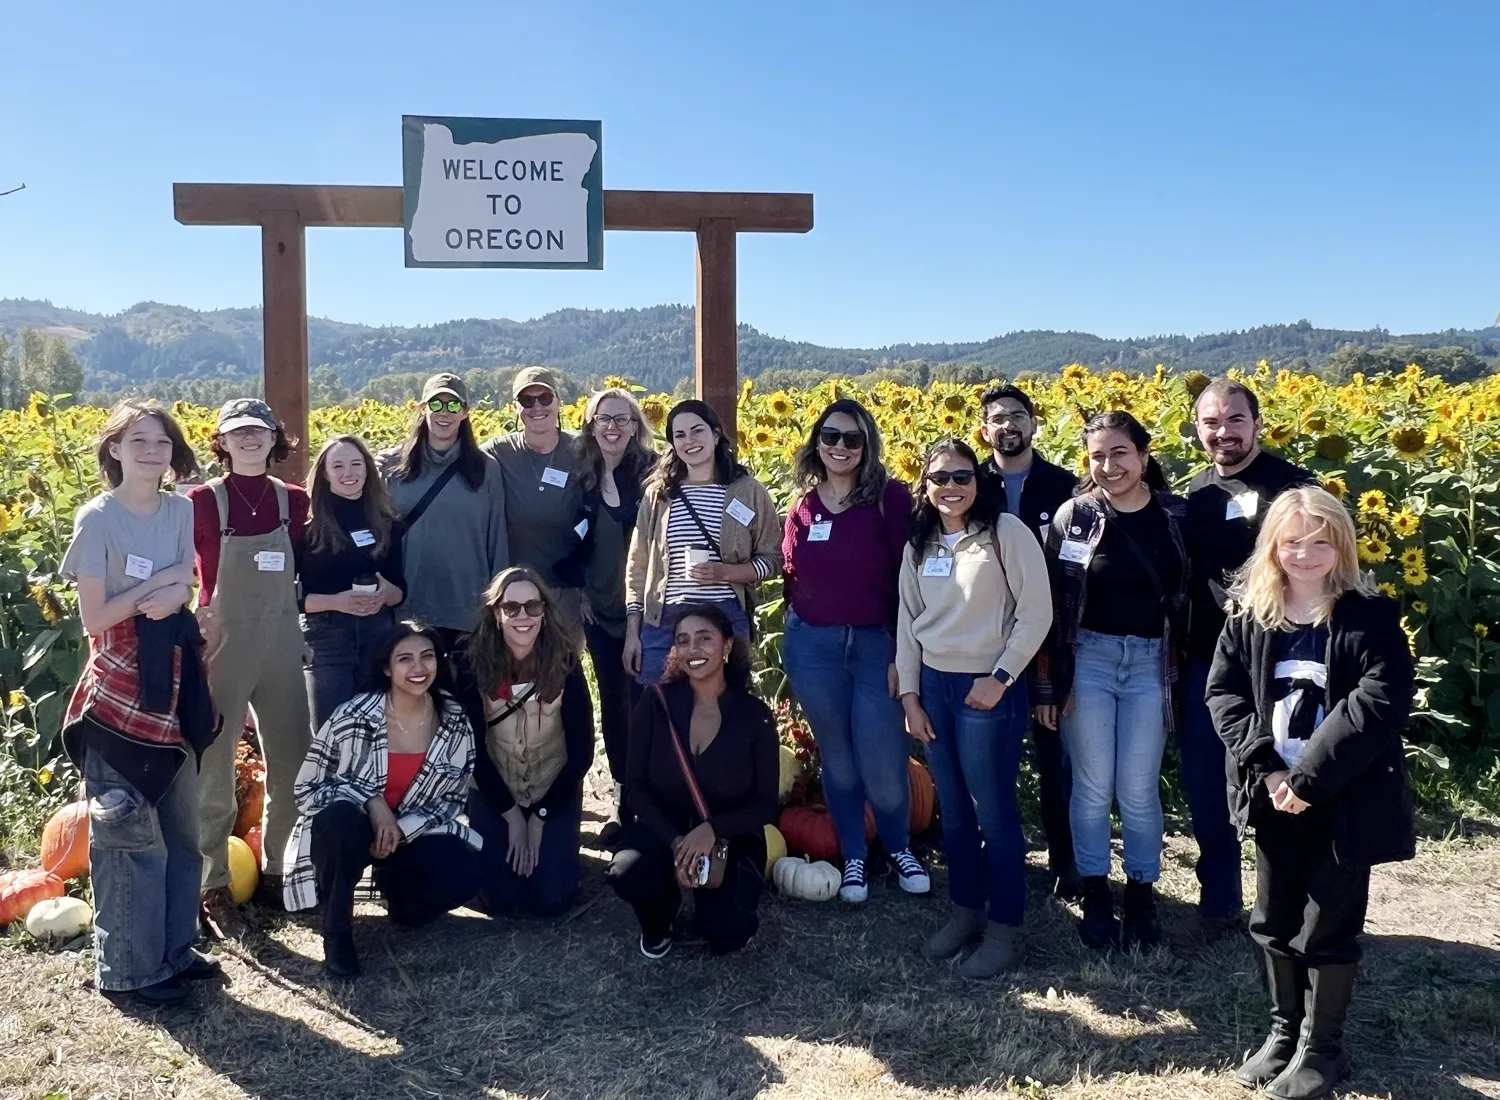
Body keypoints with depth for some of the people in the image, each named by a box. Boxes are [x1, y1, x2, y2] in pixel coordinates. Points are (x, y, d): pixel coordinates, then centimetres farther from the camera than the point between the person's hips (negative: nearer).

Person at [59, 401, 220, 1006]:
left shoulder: (181, 510, 5)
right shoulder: (97, 519, -10)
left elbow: (181, 592, 8)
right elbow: (94, 618, -12)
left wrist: (172, 594, -13)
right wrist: (159, 584, -13)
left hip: (173, 682, 6)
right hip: (119, 692, -6)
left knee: (181, 825, 13)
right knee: (129, 831, 1)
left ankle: (174, 946, 26)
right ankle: (127, 968, 13)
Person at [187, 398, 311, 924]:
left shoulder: (294, 500, 4)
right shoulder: (202, 501, -6)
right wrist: (194, 616, -16)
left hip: (282, 646, 4)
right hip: (221, 645, -4)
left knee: (292, 762, 10)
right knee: (214, 766, 2)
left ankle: (277, 870, 28)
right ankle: (213, 883, 16)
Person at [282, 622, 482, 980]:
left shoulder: (455, 723, -9)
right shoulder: (353, 717, -17)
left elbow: (451, 798, -1)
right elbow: (306, 789, -12)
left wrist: (402, 829, -18)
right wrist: (371, 803, -27)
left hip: (410, 833, 3)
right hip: (348, 829, -3)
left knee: (463, 871, -25)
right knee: (339, 818, -38)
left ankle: (394, 883, 13)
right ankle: (337, 934, -17)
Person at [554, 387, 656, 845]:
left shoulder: (652, 472, -7)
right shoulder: (583, 476, 4)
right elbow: (572, 540, 12)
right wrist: (577, 590, 6)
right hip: (600, 610, 4)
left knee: (644, 704, -2)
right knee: (613, 704, 10)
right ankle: (623, 799, 22)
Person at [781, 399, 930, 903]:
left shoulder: (891, 497, -8)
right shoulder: (803, 506, 3)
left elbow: (908, 577, -9)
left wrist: (903, 651, -11)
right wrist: (795, 634, 8)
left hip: (878, 645, -3)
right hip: (813, 647, 3)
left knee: (883, 764, 0)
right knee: (837, 760, 13)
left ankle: (900, 848, 28)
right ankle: (853, 857, 31)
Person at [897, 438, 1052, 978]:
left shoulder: (1006, 532, -9)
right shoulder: (919, 543, 9)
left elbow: (1036, 613, -11)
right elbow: (907, 619, 11)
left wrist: (1000, 678, -14)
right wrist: (909, 695, 7)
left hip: (988, 689, -6)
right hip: (934, 686, 6)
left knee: (994, 812, 1)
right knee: (952, 810, 14)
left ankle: (1004, 930, 15)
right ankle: (966, 910, 30)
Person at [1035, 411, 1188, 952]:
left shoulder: (1176, 516, -1)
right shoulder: (1074, 516, -4)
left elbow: (1187, 601, 6)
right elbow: (1051, 604, -3)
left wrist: (1184, 675, 3)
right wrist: (1048, 683, -6)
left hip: (1150, 662, 1)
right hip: (1088, 659, 0)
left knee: (1139, 790, 6)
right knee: (1092, 787, 7)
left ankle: (1142, 893, 24)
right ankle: (1095, 893, 22)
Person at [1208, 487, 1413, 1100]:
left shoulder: (1370, 617, -9)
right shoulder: (1248, 615, 3)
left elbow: (1380, 703, -19)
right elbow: (1223, 690, 0)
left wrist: (1310, 776, -21)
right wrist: (1264, 767, -13)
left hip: (1345, 802, -4)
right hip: (1274, 797, 4)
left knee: (1326, 931, 6)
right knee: (1274, 923, 16)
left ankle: (1321, 1048, 26)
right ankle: (1284, 1030, 36)